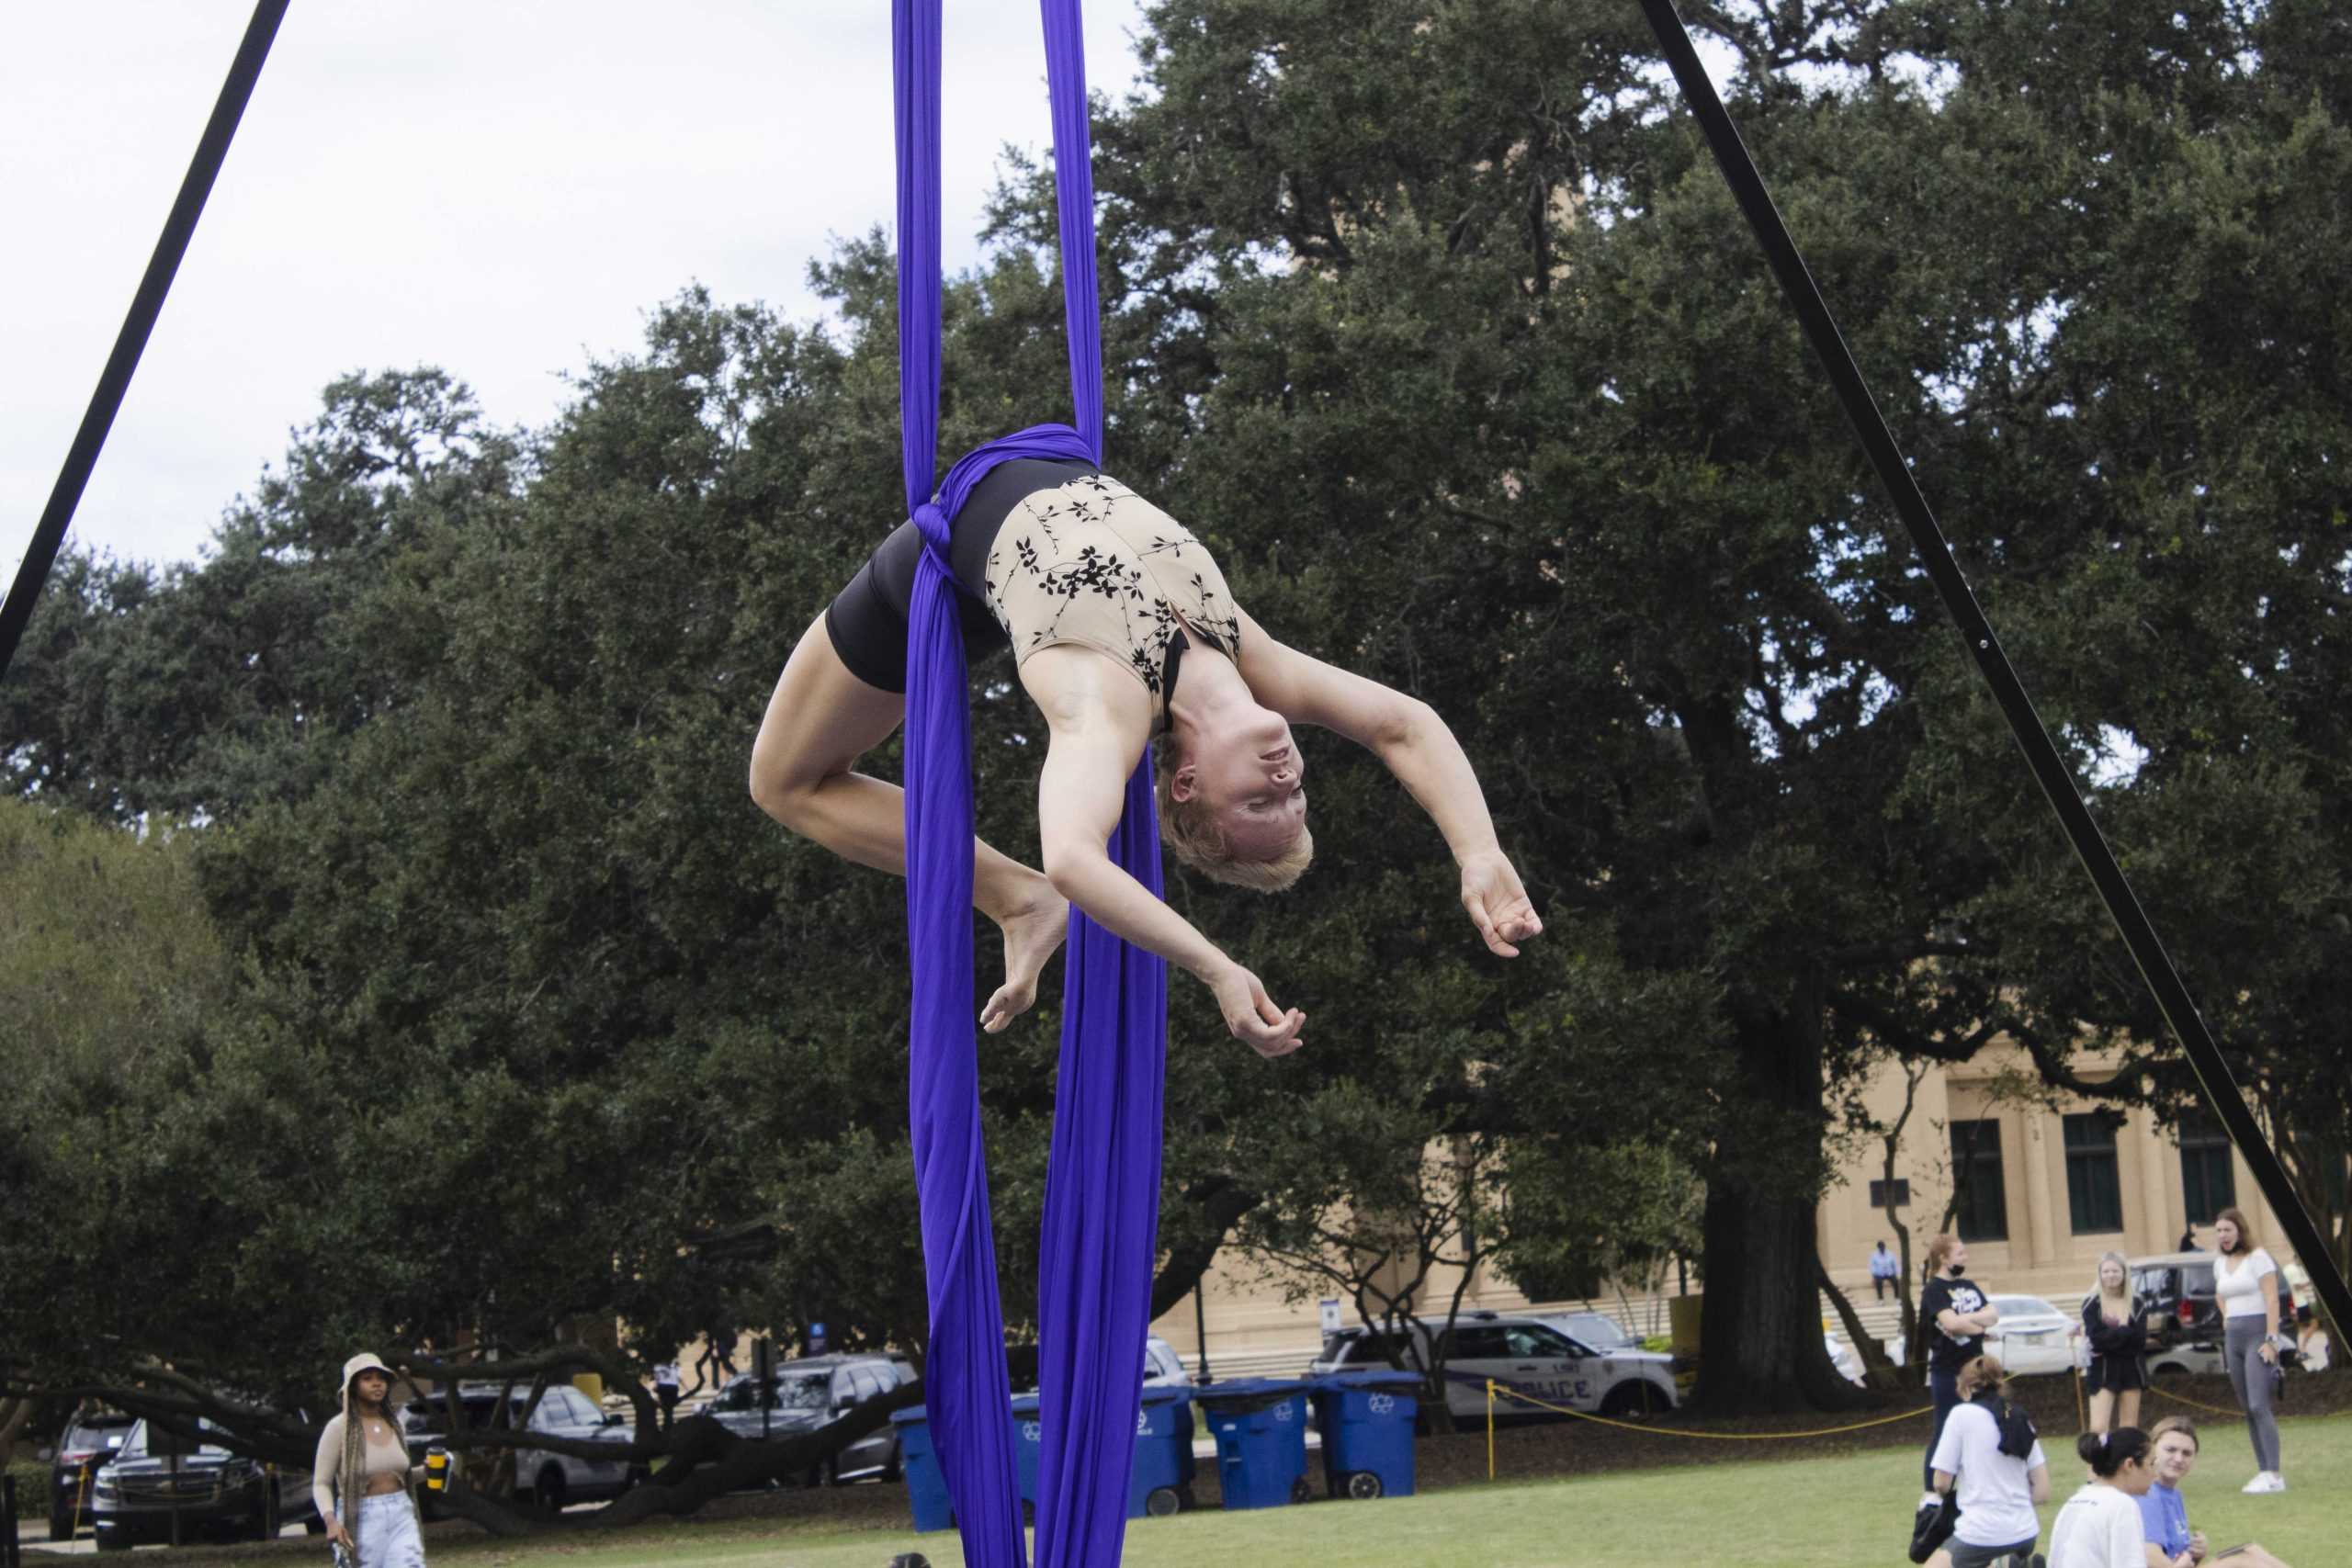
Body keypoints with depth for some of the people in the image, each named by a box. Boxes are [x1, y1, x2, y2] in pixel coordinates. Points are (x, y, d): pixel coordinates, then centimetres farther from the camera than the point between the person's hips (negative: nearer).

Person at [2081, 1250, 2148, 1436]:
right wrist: (2124, 1332, -12)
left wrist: (2110, 1337, -13)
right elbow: (2096, 1338, -13)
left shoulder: (2136, 1306, 7)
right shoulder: (2092, 1304, 0)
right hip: (2102, 1372, -3)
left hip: (2131, 1372, 3)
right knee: (2098, 1428, -13)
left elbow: (2139, 1339, -6)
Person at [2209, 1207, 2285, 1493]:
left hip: (2258, 1334, -7)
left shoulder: (2258, 1258, -7)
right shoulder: (2220, 1262, 14)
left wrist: (2271, 1340, -19)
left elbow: (2272, 1300, -12)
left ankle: (2273, 1475, -20)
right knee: (2247, 1410, 6)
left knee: (2259, 1406, -17)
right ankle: (2263, 1472, 9)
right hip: (2233, 1338, 7)